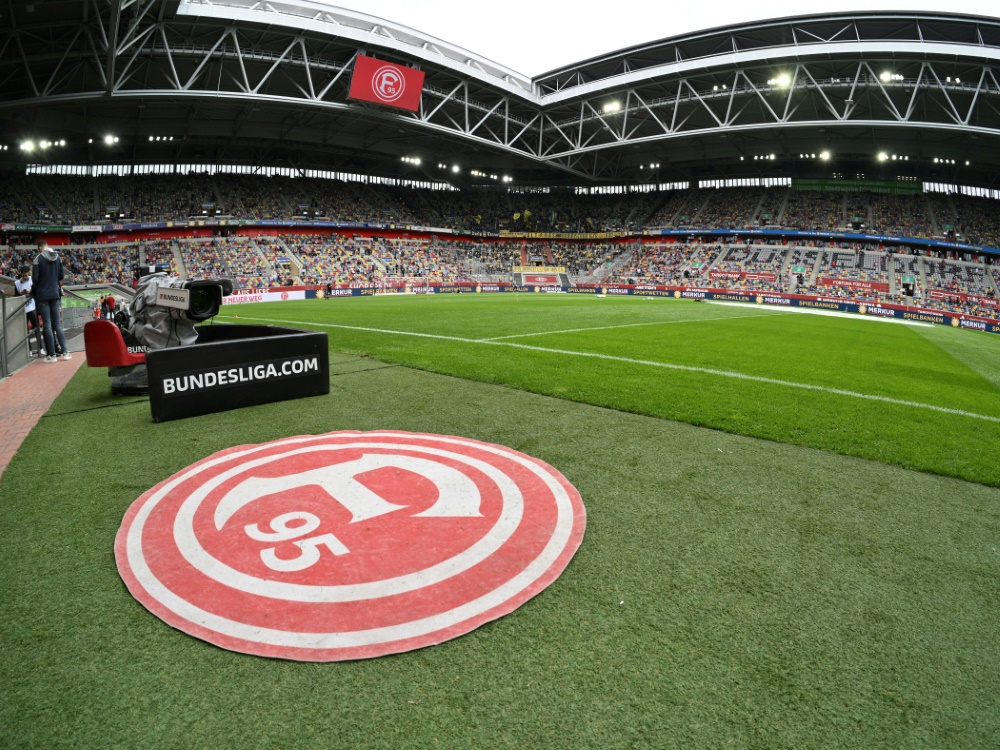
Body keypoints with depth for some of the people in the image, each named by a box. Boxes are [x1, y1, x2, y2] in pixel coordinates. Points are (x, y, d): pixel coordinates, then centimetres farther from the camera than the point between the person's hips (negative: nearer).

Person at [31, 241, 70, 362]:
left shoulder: (38, 259, -9)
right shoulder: (58, 257, 4)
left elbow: (35, 278, -11)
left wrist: (35, 289, 7)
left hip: (43, 295, -4)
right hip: (55, 294, 4)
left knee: (48, 325, -1)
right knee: (58, 324, 8)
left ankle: (52, 354, 0)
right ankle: (65, 352, 3)